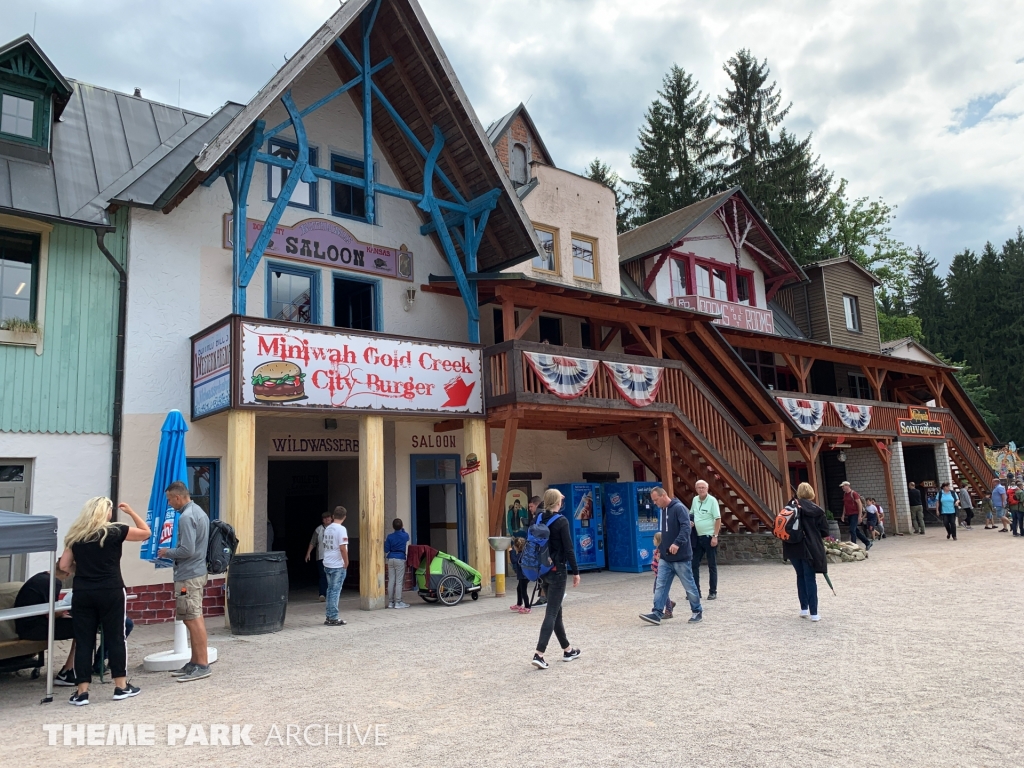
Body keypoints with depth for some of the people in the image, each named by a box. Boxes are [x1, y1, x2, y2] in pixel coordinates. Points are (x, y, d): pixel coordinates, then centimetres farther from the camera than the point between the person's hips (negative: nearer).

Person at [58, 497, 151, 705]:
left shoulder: (74, 535, 7)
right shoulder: (115, 531, -5)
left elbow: (64, 566, 7)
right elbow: (146, 532, 5)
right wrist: (131, 512, 10)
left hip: (82, 593, 3)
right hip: (110, 592, -3)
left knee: (83, 641, 8)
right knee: (115, 637, 6)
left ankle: (81, 691, 8)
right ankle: (121, 686, 13)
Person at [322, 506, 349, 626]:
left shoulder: (327, 529, 9)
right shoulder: (341, 529, -14)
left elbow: (325, 545, 15)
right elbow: (343, 548, -19)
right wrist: (346, 563, -9)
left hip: (327, 564, 7)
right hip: (338, 565, -7)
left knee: (330, 590, 14)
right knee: (335, 591, -2)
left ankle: (329, 617, 19)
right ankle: (333, 618, 2)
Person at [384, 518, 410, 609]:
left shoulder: (390, 536, -1)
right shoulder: (405, 536, -3)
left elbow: (386, 550, 3)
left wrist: (385, 543, 20)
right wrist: (402, 530, 35)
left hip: (391, 559, 3)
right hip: (400, 559, -3)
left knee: (391, 581, 6)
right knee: (399, 581, -2)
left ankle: (390, 602, 10)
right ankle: (398, 602, -3)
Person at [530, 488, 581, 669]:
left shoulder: (538, 519, 3)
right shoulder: (561, 521, -14)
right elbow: (568, 549, -13)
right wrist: (575, 572, -5)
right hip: (557, 570, -7)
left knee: (556, 609, 17)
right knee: (552, 612, -4)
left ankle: (567, 649, 28)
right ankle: (539, 653, -12)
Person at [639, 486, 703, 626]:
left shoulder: (679, 508, -14)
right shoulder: (663, 510, 14)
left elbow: (686, 528, -26)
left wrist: (677, 543, -37)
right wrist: (660, 548, 22)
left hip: (681, 557, -8)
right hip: (665, 558, 8)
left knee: (689, 586, 6)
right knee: (660, 586, 1)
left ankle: (697, 611, 22)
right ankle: (657, 613, 1)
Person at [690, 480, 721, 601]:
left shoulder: (712, 500, -11)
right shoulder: (695, 500, 7)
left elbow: (718, 519, -12)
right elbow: (691, 514, 21)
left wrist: (715, 536, -17)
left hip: (709, 536, -6)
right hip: (697, 537, 6)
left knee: (712, 565, 4)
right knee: (694, 564, 6)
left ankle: (713, 592, 12)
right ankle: (696, 591, 14)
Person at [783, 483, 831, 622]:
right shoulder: (816, 510, -6)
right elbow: (825, 532, -3)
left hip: (793, 547, 2)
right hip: (810, 548, -2)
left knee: (801, 577, 17)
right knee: (810, 579, 3)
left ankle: (804, 609, 21)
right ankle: (814, 613, 2)